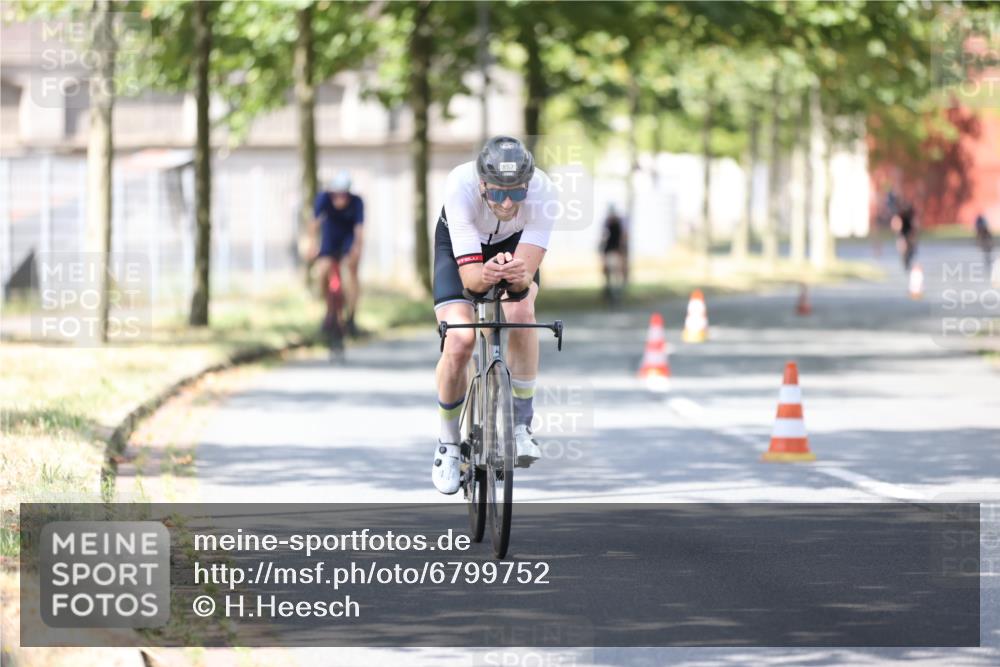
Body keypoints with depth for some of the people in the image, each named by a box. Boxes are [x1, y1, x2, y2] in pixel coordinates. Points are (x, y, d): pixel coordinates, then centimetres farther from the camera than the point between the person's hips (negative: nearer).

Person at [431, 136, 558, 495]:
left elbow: (526, 274, -38)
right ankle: (448, 444, 4)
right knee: (460, 340, -20)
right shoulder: (461, 185, -40)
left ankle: (520, 425, -13)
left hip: (514, 244, 1)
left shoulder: (542, 192, -36)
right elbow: (469, 276, -41)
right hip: (459, 245, -1)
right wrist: (486, 275, -63)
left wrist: (518, 275, -61)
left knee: (520, 312, -29)